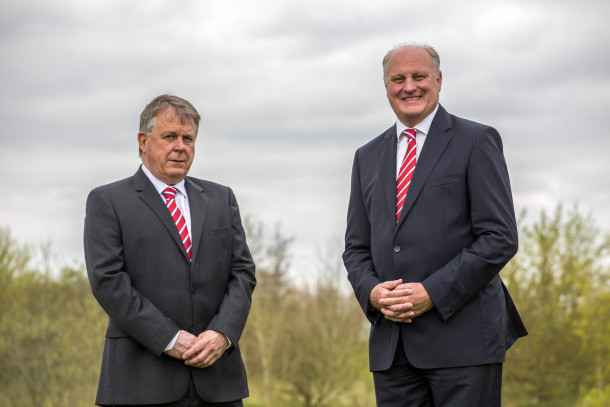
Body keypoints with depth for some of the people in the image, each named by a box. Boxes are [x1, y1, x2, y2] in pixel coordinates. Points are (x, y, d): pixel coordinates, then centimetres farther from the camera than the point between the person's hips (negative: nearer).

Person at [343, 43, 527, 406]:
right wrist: (371, 291, -3)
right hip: (391, 346, 5)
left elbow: (500, 238, -6)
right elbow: (357, 247, 19)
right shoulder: (368, 157, 18)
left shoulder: (477, 141, 2)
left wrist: (433, 293, -13)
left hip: (462, 338, -4)